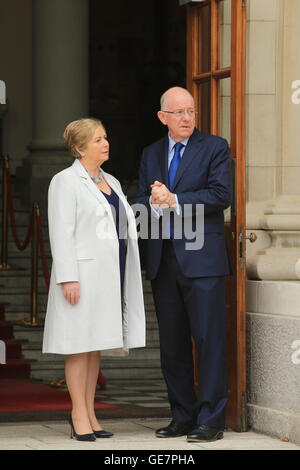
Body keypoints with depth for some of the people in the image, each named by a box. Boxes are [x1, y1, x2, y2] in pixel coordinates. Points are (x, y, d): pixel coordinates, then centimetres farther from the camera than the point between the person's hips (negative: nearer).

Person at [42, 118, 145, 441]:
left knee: (96, 343, 8)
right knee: (80, 341, -6)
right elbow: (61, 232, -12)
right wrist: (68, 278, -20)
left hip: (109, 274, 8)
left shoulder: (111, 183, 18)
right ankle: (79, 414, -5)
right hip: (83, 272, -8)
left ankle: (89, 413, 10)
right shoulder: (65, 181, -5)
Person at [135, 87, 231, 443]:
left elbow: (221, 196, -10)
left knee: (209, 340, -7)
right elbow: (141, 202, 11)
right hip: (163, 261, 5)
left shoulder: (214, 147, 1)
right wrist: (155, 204, -12)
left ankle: (210, 420, -5)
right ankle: (182, 417, 16)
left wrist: (174, 200, -13)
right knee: (172, 344, 8)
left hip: (201, 258, -5)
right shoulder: (151, 154, 16)